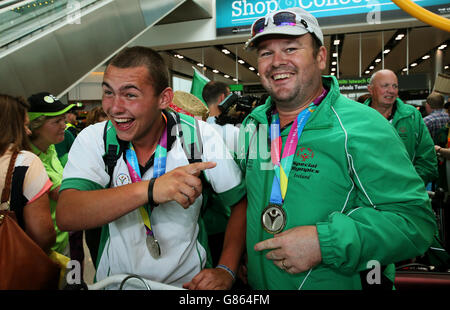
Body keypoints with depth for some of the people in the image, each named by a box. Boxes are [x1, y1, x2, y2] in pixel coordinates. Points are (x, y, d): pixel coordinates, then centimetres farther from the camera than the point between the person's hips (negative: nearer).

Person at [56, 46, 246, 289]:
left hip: (189, 281, 0)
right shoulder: (92, 140, -7)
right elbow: (66, 216, -21)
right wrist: (150, 189, -33)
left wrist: (227, 270, -16)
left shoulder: (199, 136, -10)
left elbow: (242, 202, -6)